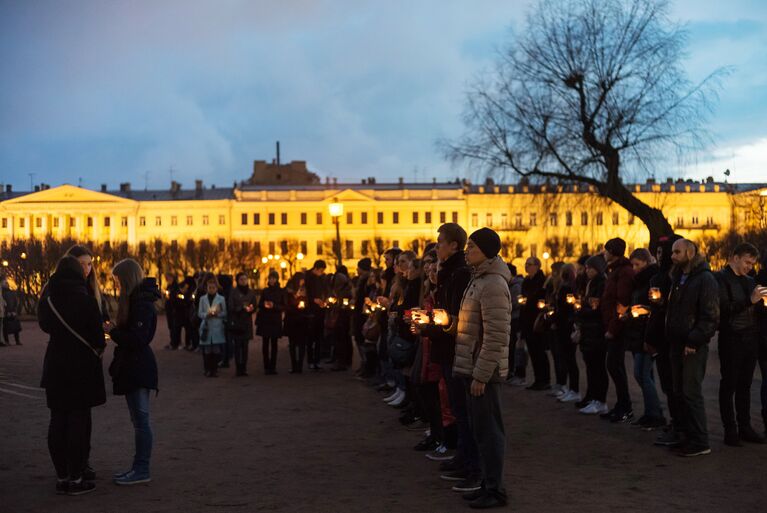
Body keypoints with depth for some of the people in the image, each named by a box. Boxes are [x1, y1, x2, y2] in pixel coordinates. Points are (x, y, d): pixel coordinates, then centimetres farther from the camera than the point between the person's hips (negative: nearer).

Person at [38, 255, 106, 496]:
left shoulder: (47, 299, 2)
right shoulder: (85, 299, -14)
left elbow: (45, 325, 15)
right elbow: (96, 332, -10)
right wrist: (99, 347, 10)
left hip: (55, 366, 5)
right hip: (82, 366, -5)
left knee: (58, 420, 10)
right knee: (79, 420, 1)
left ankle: (62, 476, 14)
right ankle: (75, 478, 4)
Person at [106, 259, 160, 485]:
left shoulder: (142, 304, -17)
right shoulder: (135, 300, 15)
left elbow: (137, 339, -23)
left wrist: (113, 331, -13)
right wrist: (115, 329, 2)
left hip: (139, 369, -10)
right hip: (133, 367, 10)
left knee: (141, 420, -4)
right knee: (139, 420, 14)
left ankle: (142, 470, 2)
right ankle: (139, 466, 22)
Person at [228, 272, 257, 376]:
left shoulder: (251, 293, 10)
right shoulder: (233, 292, -1)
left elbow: (254, 307, 11)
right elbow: (230, 307, -6)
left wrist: (251, 308, -12)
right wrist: (242, 308, -18)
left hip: (247, 322, 3)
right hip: (236, 321, -3)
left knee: (245, 345, 2)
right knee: (237, 345, -5)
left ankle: (244, 368, 5)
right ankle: (238, 368, -4)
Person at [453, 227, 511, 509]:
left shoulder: (493, 285, -17)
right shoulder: (479, 280, 15)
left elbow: (496, 336, -21)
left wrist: (481, 375, -20)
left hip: (483, 371, -10)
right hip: (472, 368, 10)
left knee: (488, 430, -3)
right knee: (481, 429, 15)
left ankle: (495, 489, 5)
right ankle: (488, 483, 23)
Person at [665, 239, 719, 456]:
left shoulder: (705, 279, -10)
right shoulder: (678, 279, 17)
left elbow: (710, 316, -16)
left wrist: (694, 341, -19)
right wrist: (669, 338, 14)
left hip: (694, 347, -9)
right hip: (677, 344, 9)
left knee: (691, 393, -8)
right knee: (680, 393, 11)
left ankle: (700, 442, -2)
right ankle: (689, 436, 19)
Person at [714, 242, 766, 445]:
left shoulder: (749, 281, 16)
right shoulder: (720, 278, -5)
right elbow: (724, 309, -16)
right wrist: (750, 301, -23)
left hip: (751, 339, 6)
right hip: (731, 339, -6)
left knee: (745, 386, 11)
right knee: (729, 386, 1)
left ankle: (745, 428, 17)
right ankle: (730, 430, 5)